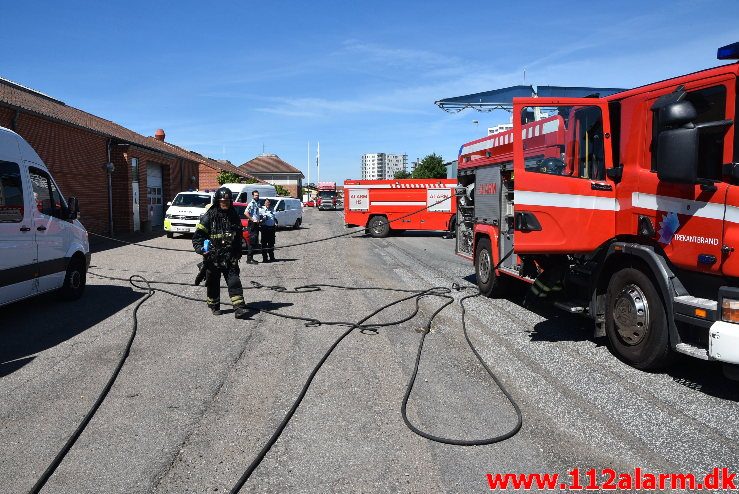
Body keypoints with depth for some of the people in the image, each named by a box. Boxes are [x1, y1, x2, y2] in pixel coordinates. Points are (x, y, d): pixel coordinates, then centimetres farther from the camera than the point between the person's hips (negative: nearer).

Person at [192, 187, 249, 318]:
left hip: (230, 257, 2)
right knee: (213, 283, 10)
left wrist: (238, 252, 19)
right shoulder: (209, 216, -6)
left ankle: (239, 307, -11)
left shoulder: (234, 216, 7)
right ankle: (214, 307, 26)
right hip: (212, 257, -2)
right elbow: (197, 235, -4)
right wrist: (200, 248, -19)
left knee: (234, 281, -7)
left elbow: (238, 236, 21)